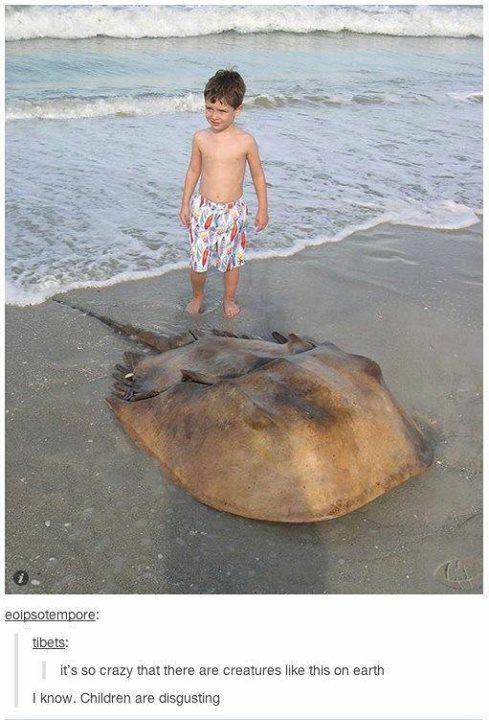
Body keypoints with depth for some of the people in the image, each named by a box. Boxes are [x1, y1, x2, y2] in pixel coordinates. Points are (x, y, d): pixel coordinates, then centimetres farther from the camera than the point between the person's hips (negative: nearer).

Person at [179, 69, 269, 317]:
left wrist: (263, 209, 3)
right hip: (203, 208, 1)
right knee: (197, 259, 6)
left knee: (232, 259, 12)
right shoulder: (200, 138, -4)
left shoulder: (246, 141, -10)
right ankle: (197, 297, 33)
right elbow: (193, 171, 8)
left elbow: (258, 176, 1)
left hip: (233, 211, -1)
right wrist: (185, 204, 9)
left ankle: (229, 300, 35)